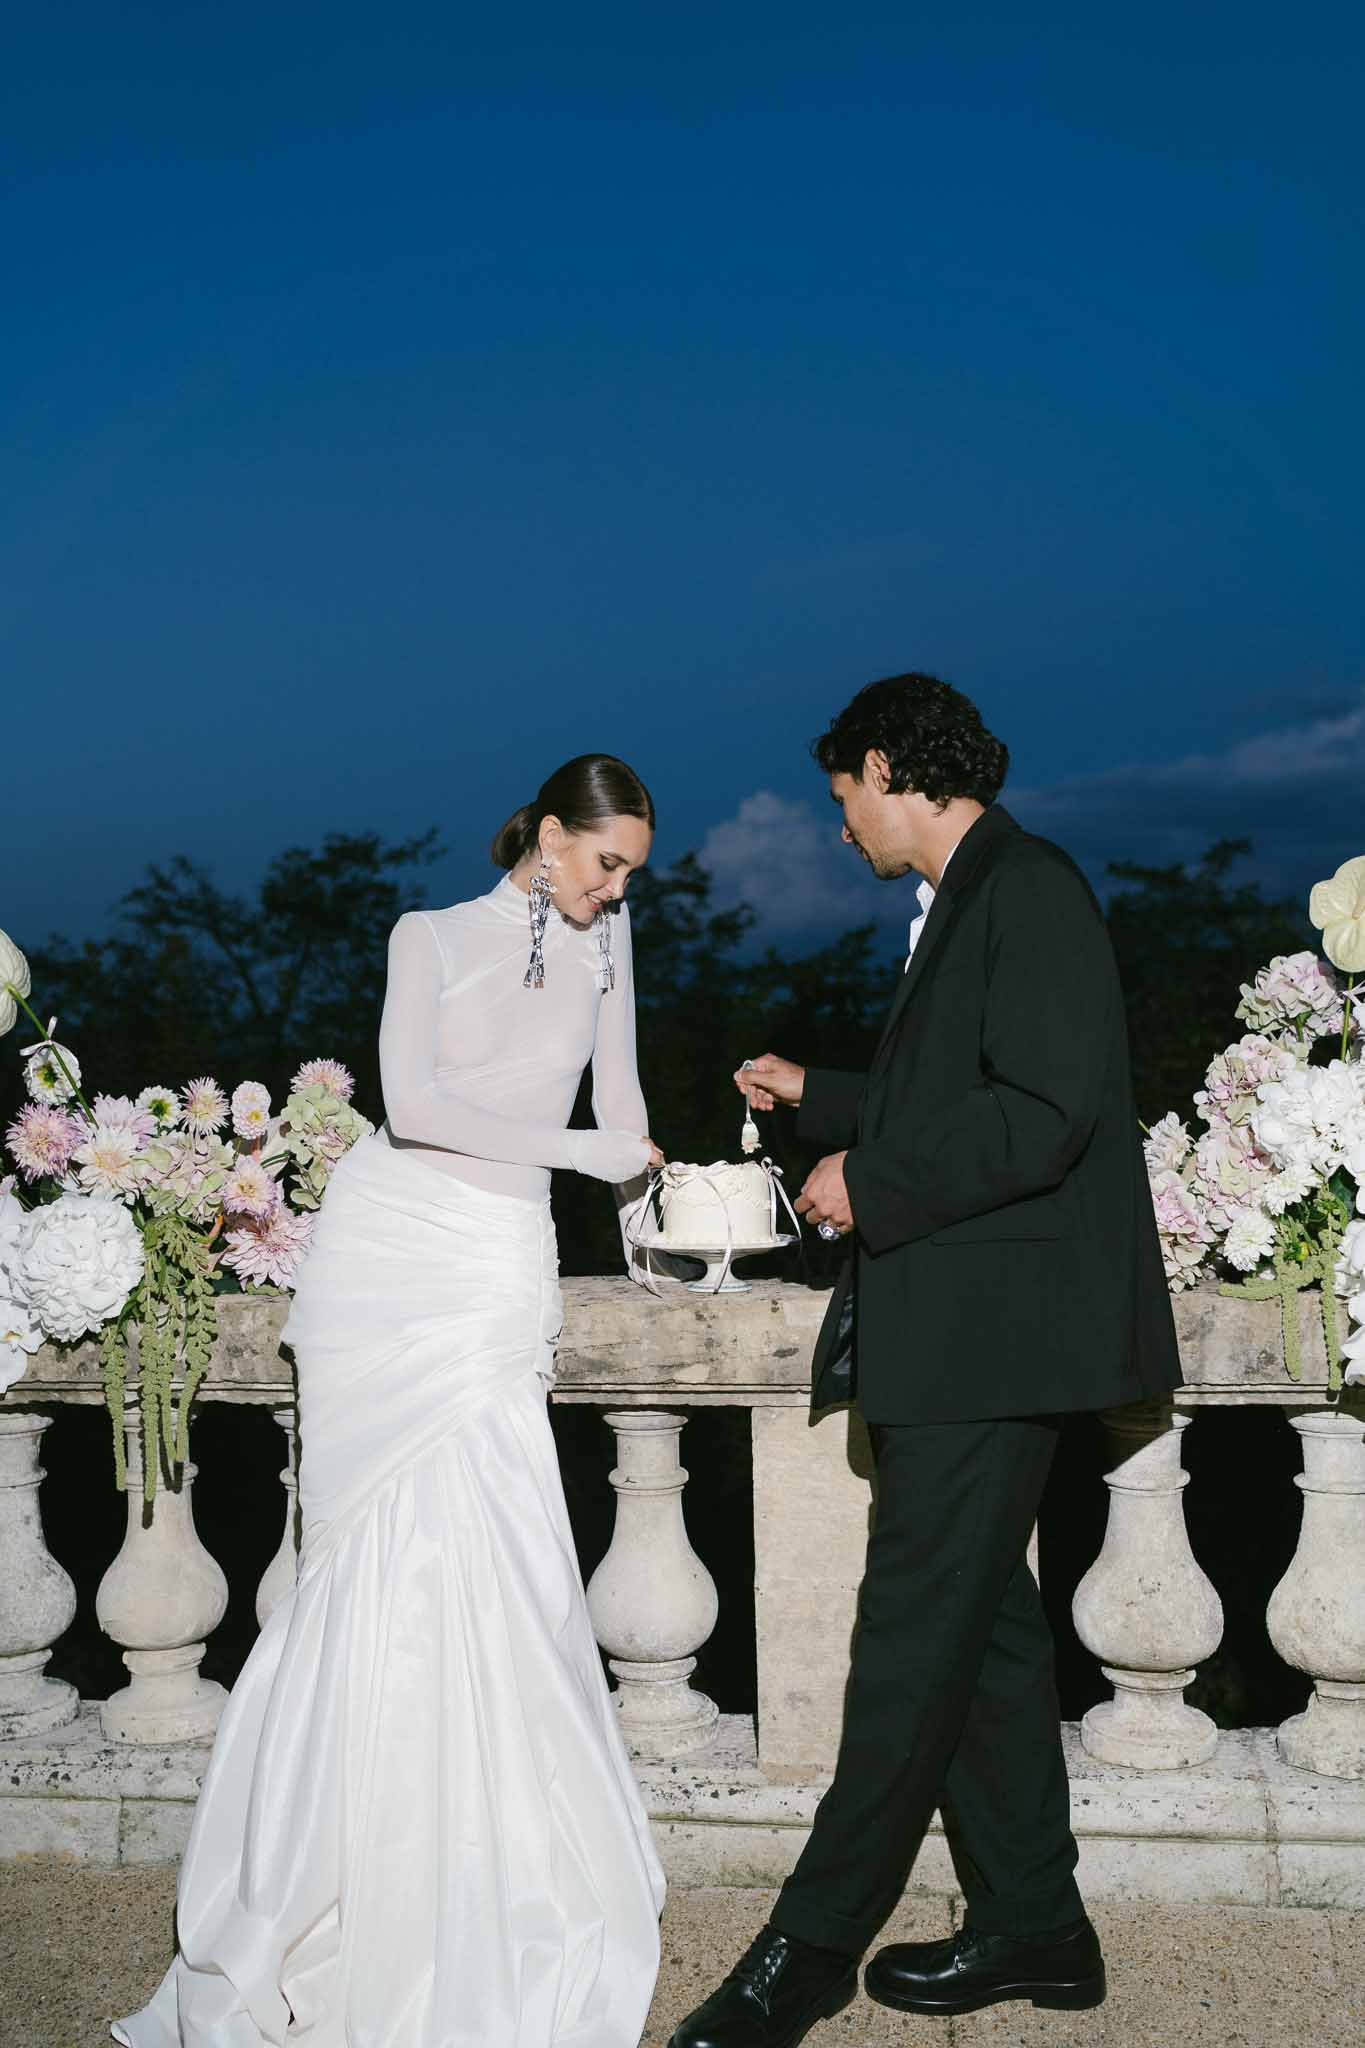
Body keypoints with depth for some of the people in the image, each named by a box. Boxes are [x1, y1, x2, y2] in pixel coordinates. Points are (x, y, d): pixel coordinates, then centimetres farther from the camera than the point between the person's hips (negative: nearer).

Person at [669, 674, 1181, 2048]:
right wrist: (818, 1099, 32)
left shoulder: (1027, 890, -13)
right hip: (953, 1332, 10)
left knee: (913, 1635, -3)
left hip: (989, 1331, -10)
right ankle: (1030, 1925, 25)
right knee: (980, 1624, 14)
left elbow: (1043, 1112, -22)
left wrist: (870, 1188, -16)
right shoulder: (963, 903, 18)